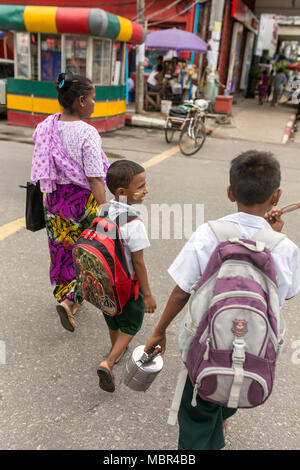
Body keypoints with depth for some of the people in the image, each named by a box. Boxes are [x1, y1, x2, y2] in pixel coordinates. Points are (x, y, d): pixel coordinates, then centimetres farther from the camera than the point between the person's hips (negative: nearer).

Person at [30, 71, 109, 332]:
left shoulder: (46, 127, -2)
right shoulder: (87, 134, -21)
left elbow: (42, 170, 6)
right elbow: (95, 180, -22)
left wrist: (50, 198, 18)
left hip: (54, 200, 6)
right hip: (82, 202, -6)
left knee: (61, 249, 21)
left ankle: (64, 295, 40)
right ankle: (71, 301, 3)